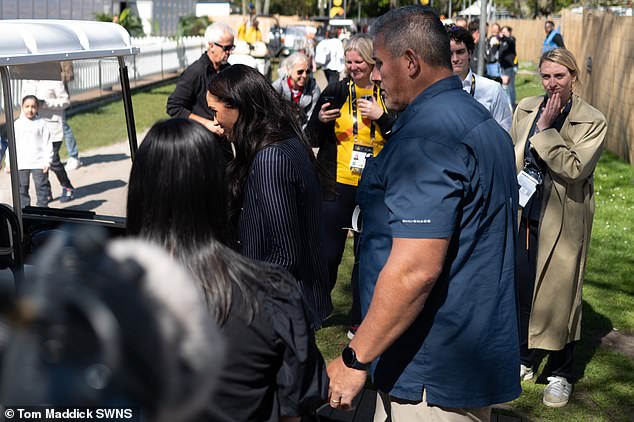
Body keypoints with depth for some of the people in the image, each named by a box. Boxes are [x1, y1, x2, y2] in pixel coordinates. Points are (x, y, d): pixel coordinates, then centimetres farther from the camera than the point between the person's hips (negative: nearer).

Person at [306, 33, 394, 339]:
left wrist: (381, 117, -15)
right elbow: (313, 139, 7)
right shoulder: (336, 92, 2)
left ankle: (360, 322, 23)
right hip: (337, 186, 0)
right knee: (328, 253, 3)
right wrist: (320, 121, -13)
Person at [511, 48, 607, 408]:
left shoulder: (593, 121, -11)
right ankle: (524, 360, 32)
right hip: (523, 213, 5)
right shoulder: (526, 108, 5)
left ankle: (562, 375, 21)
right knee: (521, 286, 12)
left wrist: (545, 130, -22)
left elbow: (574, 169, -23)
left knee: (559, 293, 4)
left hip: (563, 219, -4)